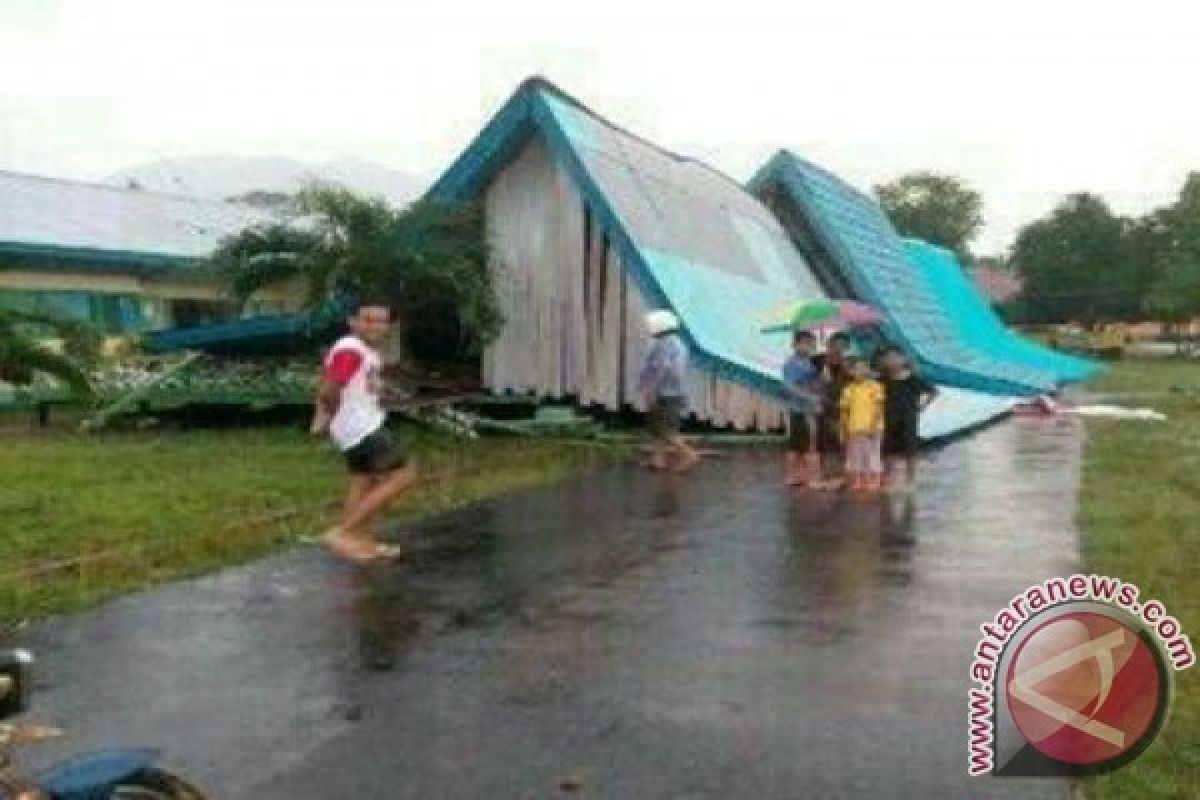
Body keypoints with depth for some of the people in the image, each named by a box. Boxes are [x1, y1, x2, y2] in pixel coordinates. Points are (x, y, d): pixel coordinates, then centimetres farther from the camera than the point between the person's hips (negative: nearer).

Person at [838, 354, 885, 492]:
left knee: (872, 457, -2)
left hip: (870, 430, -4)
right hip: (853, 431, 4)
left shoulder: (874, 386, -2)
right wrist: (844, 432, 6)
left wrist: (874, 427, -16)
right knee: (854, 458, 7)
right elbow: (844, 411, 11)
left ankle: (873, 483, 3)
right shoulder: (848, 389, 10)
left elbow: (879, 409, -6)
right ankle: (855, 483, 14)